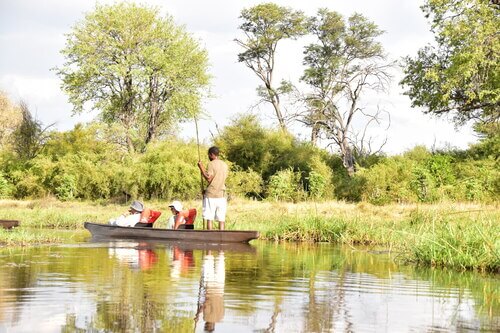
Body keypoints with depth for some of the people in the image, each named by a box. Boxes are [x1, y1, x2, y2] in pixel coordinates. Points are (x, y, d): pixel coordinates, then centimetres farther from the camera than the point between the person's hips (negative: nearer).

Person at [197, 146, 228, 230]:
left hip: (211, 195, -5)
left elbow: (209, 178, -15)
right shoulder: (225, 165, 12)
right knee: (221, 219, 4)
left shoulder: (211, 164, -9)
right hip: (221, 195, 5)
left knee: (209, 218, -1)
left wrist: (201, 168, -6)